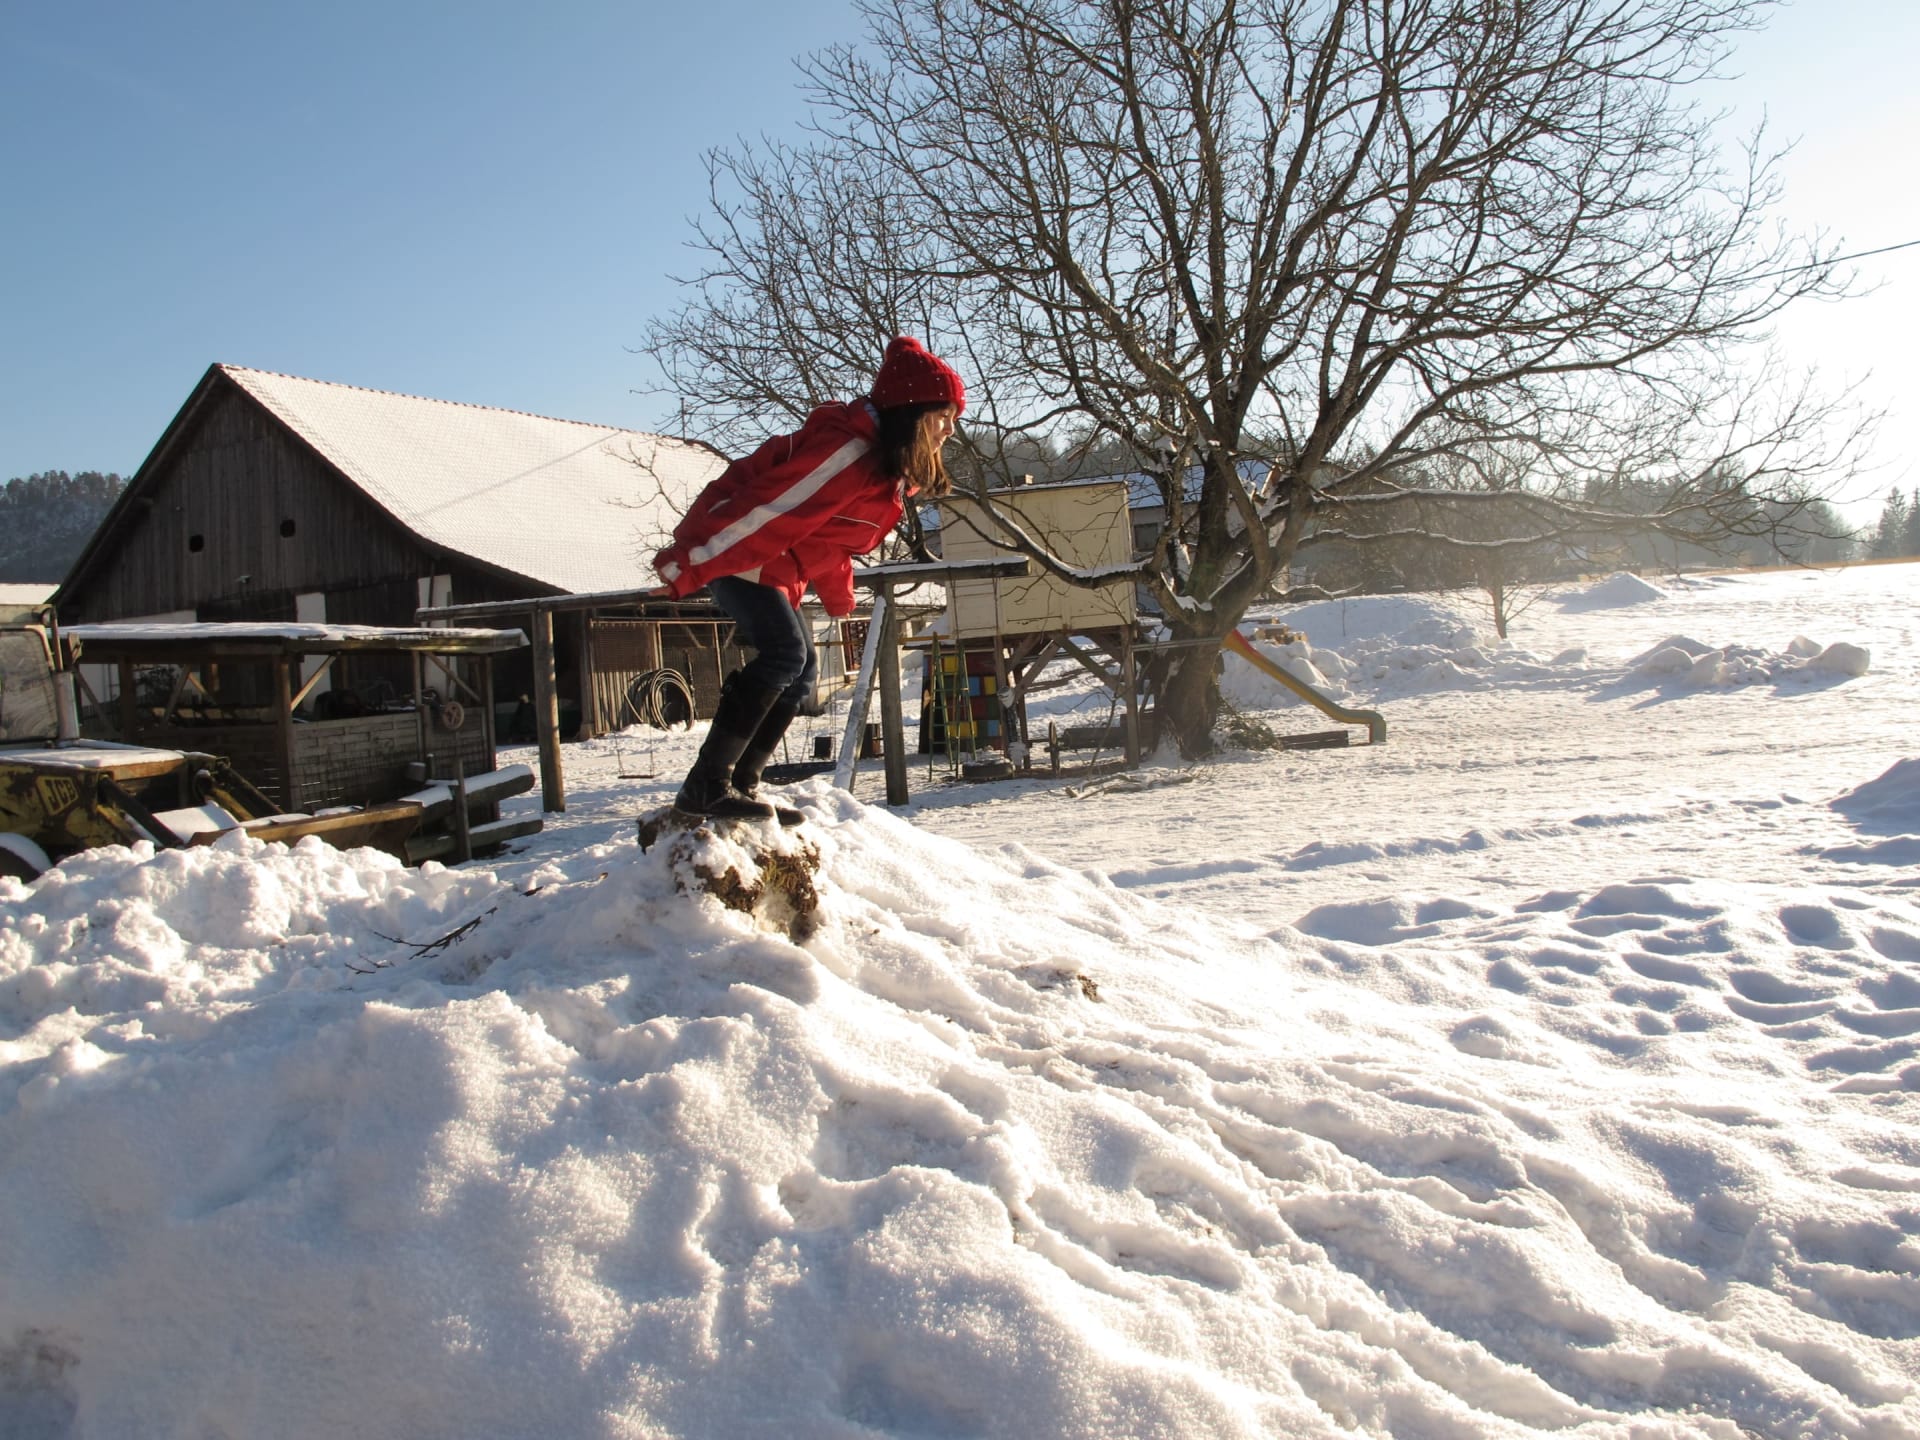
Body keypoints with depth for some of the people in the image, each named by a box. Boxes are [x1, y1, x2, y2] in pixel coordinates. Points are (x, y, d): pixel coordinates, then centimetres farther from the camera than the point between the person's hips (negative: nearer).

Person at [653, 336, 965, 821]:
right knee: (784, 653, -24)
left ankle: (739, 784, 10)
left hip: (773, 566, 11)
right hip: (730, 549, -11)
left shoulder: (885, 463, 8)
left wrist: (839, 598, 27)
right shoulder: (848, 452, -25)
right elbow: (768, 508, -28)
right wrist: (689, 568, -28)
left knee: (801, 667, 6)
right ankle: (707, 784, -22)